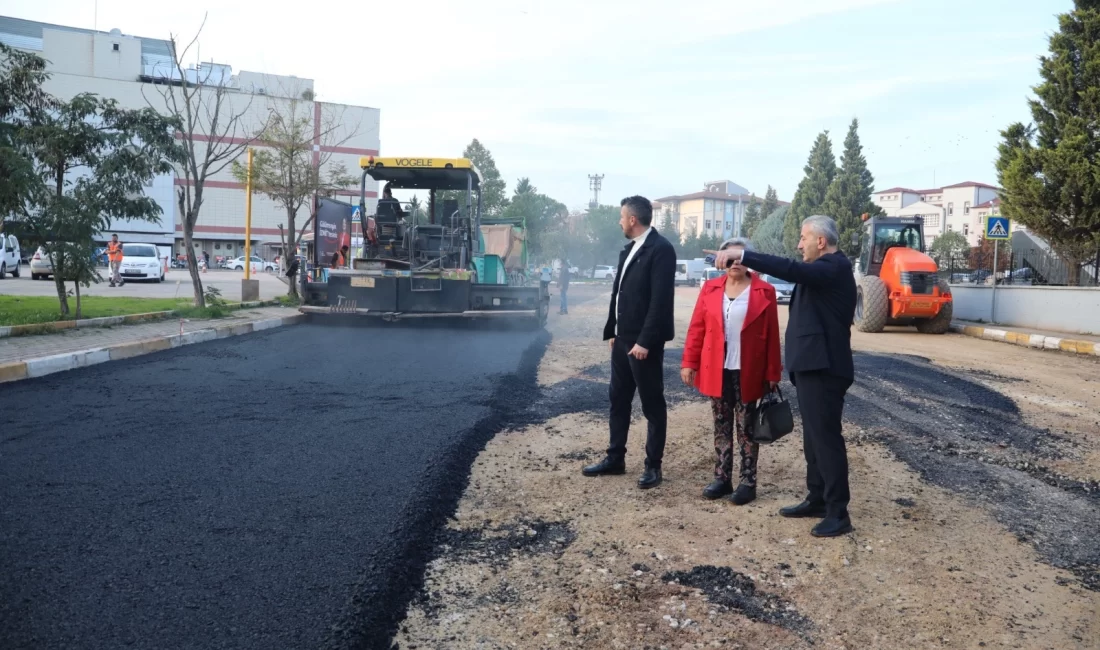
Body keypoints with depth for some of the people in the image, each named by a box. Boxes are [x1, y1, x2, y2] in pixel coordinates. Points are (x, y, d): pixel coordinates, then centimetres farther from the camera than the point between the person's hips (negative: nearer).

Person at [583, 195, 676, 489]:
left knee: (652, 404, 3)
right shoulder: (629, 249, 14)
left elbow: (660, 300, -20)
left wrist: (645, 341, -22)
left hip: (644, 342, -9)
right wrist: (611, 331, 14)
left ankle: (653, 465, 13)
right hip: (623, 338, 9)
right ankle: (615, 458, 26)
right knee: (618, 399, 14)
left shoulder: (661, 249, -14)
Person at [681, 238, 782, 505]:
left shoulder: (764, 291, -3)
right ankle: (722, 478, 19)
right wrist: (689, 362, -2)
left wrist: (772, 373, -5)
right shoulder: (710, 288, 5)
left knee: (746, 428, 5)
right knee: (722, 427, 11)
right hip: (717, 370, 3)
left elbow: (772, 336, -3)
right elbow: (697, 328, 4)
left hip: (748, 372, -3)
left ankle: (748, 481, 13)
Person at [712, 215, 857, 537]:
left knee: (827, 438, -6)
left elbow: (791, 270, -31)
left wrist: (741, 254, -33)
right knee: (814, 437, 16)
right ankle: (817, 500, 26)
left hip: (822, 367, -11)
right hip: (813, 365, 11)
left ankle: (838, 513, 1)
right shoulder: (826, 268, 18)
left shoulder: (835, 267, -15)